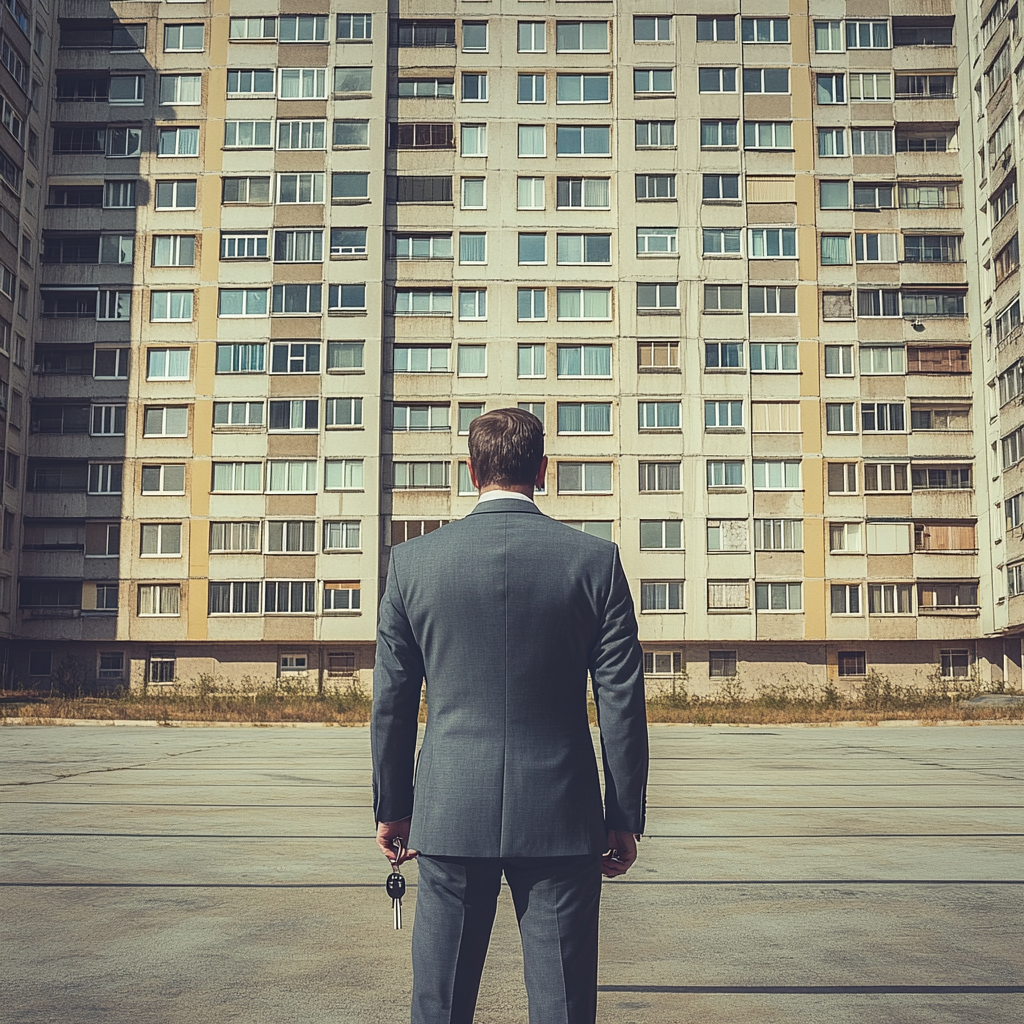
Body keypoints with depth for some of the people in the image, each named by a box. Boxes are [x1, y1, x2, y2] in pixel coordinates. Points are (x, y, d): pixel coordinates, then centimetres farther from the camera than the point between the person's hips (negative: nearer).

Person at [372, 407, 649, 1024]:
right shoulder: (595, 560, -5)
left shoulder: (412, 561, -2)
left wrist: (392, 806, 15)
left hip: (450, 812, 1)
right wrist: (624, 818, 5)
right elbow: (623, 703, -3)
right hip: (562, 815, -1)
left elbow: (391, 702, 4)